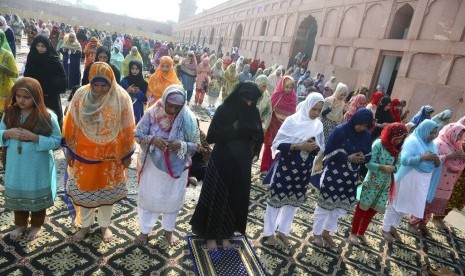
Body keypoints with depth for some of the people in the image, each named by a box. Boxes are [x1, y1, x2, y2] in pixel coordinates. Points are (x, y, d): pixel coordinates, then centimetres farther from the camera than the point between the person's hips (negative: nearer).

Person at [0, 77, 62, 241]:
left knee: (37, 195, 13)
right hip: (16, 165, 4)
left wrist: (34, 137, -25)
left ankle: (36, 225, 35)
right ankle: (20, 224, 40)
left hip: (38, 166, -4)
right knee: (17, 194, 19)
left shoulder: (47, 116, -16)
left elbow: (57, 141, -14)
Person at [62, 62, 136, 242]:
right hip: (84, 152, 2)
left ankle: (104, 225, 35)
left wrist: (127, 154, -2)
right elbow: (71, 124, -1)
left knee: (107, 190, 14)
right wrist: (69, 150, 3)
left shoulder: (121, 98, -13)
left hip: (110, 154, -1)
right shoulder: (80, 95, -9)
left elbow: (127, 128, -7)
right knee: (83, 189, 14)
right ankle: (86, 225, 36)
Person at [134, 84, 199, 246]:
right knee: (148, 197, 15)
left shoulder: (188, 118, -16)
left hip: (176, 167, 0)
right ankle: (144, 230, 40)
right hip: (152, 165, 0)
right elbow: (137, 134, -8)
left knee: (172, 199, 17)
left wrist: (181, 145, -30)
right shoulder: (152, 113, -15)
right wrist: (152, 139, -27)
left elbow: (195, 145, -10)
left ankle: (168, 230, 42)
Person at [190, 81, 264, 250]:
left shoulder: (253, 112, 0)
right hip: (222, 162, -4)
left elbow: (259, 137, 4)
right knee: (216, 198, 5)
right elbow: (211, 136, -15)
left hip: (241, 164, 4)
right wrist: (233, 128, -23)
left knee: (235, 199, 12)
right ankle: (210, 234, 25)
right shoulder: (224, 110, -12)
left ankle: (225, 233, 32)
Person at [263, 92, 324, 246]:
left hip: (304, 170, 5)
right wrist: (299, 146, -25)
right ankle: (269, 231, 26)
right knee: (277, 198, 7)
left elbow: (321, 147, 8)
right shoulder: (292, 121, -14)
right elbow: (277, 143, -15)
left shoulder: (318, 125, 0)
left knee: (295, 200, 15)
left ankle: (282, 230, 34)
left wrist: (315, 148, -16)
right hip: (285, 167, -5)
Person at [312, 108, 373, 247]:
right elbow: (328, 151, -15)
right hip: (334, 173, -6)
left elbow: (368, 155, 9)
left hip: (351, 176, 6)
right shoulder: (340, 130, -15)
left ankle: (326, 232, 32)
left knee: (342, 205, 13)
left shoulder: (366, 136, 2)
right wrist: (347, 158, -22)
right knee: (325, 203, 4)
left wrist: (363, 157, -14)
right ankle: (317, 233, 23)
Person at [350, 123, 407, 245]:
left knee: (373, 210, 14)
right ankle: (353, 233, 22)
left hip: (385, 185, 6)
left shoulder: (398, 149, 3)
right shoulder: (378, 144, -14)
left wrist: (394, 168, -17)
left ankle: (361, 233, 32)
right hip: (372, 183, -6)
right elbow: (368, 163, -17)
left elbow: (398, 165, 5)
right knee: (362, 208, 6)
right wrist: (382, 167, -31)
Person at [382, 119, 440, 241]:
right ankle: (386, 229, 17)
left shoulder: (431, 144, 7)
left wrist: (436, 160, -14)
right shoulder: (412, 141, -16)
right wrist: (423, 157, -32)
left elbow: (437, 164, 8)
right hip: (408, 178, -7)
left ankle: (393, 227, 30)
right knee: (397, 203, 4)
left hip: (423, 180, 7)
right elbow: (404, 159, -27)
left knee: (405, 204, 16)